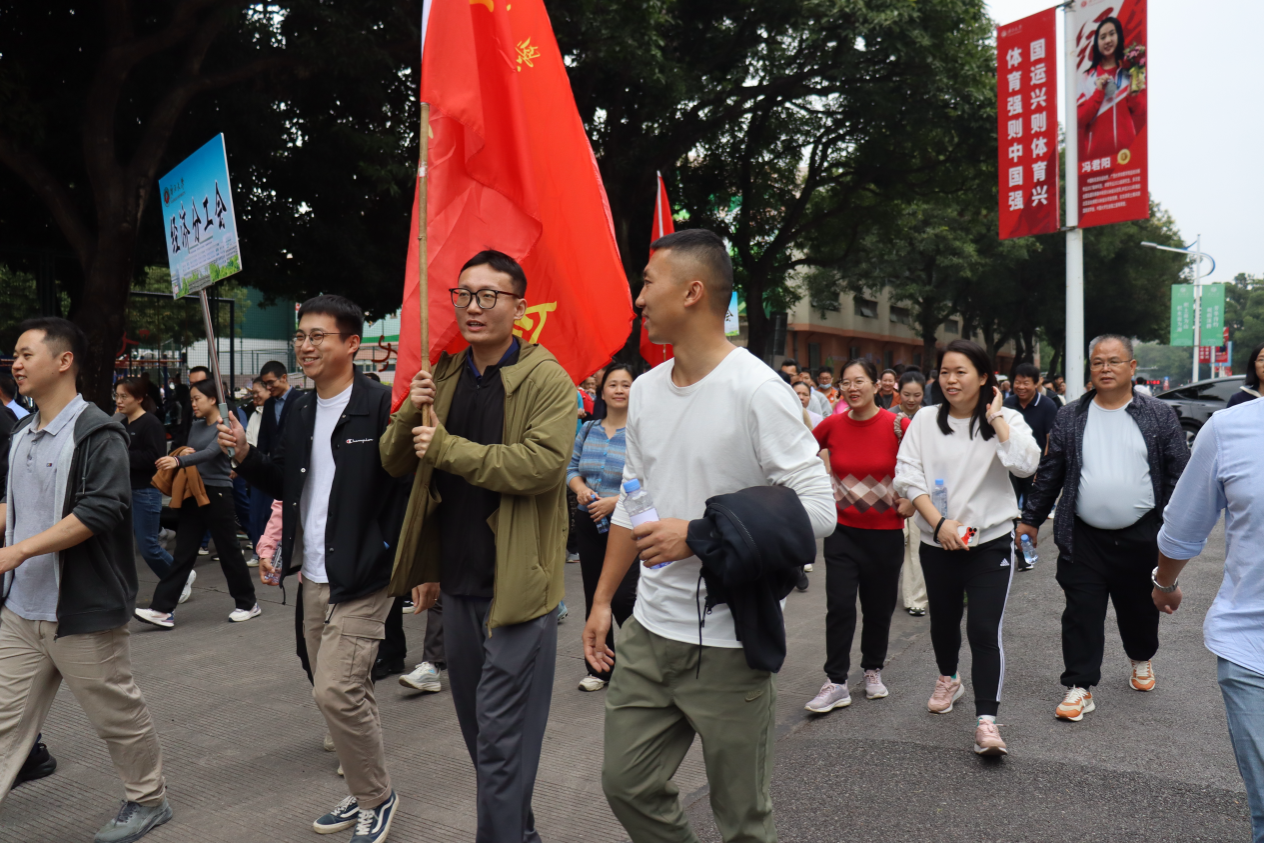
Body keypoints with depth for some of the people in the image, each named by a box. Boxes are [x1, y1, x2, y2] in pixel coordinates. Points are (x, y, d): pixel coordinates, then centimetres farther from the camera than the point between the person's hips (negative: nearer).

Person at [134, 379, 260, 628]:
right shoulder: (196, 427, 13)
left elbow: (210, 453, -24)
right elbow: (189, 454, 17)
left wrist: (179, 461, -38)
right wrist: (174, 462, -5)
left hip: (217, 494, -7)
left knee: (229, 551, 3)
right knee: (182, 553, 3)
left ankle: (248, 604, 18)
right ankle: (163, 610, 1)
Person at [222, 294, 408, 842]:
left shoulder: (380, 404, -13)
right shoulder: (298, 409, 11)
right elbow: (284, 484, 16)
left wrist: (409, 561, -23)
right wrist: (244, 454, 1)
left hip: (361, 577, -8)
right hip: (313, 576, 8)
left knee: (335, 690, -10)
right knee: (342, 693, 16)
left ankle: (376, 798, 13)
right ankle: (364, 794, 33)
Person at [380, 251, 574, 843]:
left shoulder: (546, 379, -11)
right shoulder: (444, 376, 9)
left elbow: (543, 462, -25)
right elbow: (395, 462, 12)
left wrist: (448, 448, -19)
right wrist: (411, 411, -8)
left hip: (516, 583, -7)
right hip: (458, 578, 8)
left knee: (501, 739, -2)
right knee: (477, 725, 20)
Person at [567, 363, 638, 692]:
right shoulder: (589, 430, 9)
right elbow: (571, 467, 15)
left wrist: (616, 501, -19)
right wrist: (581, 489, -5)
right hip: (590, 524, 5)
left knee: (622, 596, -11)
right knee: (594, 598, 11)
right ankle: (600, 669, 25)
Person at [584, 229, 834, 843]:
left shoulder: (758, 391, -14)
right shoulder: (645, 389, 8)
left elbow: (817, 510, -17)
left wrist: (698, 536, -20)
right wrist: (602, 600, 16)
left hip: (728, 646, -6)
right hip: (647, 632, 7)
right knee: (627, 785, 15)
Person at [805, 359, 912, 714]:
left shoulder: (898, 426, -10)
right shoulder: (832, 425, -3)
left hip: (886, 531, -1)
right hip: (842, 530, 1)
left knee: (879, 607, 11)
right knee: (839, 606, -3)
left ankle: (873, 670, 34)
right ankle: (836, 684, 6)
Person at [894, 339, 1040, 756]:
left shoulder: (1006, 420, -2)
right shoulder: (925, 420, 1)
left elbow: (1025, 464, -20)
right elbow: (907, 476, -4)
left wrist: (995, 417, -14)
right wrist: (939, 522, -13)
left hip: (990, 541, -2)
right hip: (938, 543, 3)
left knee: (985, 630, -11)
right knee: (943, 620, 18)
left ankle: (986, 721, -6)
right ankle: (948, 680, 45)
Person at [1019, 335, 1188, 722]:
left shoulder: (1160, 415, 1)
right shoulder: (1070, 418, 3)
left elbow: (1179, 472, 1)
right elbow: (1049, 473, 7)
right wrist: (1030, 519, 6)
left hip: (1141, 537, 0)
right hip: (1084, 538, 0)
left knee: (1140, 607, 17)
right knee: (1082, 613, 0)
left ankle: (1142, 659, 46)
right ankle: (1080, 687, 9)